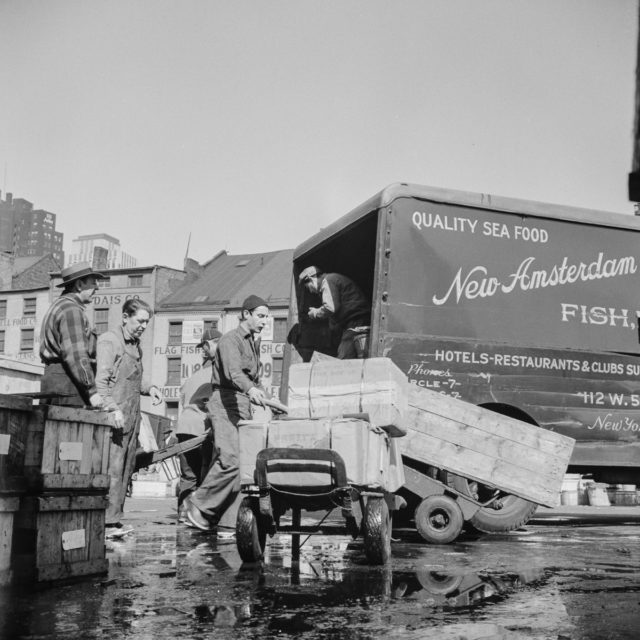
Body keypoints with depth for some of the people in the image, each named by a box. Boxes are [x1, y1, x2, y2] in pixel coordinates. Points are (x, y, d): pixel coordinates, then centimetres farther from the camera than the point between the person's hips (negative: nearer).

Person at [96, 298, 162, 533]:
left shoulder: (136, 344, 19)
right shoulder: (109, 341, -7)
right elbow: (101, 380, -14)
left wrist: (149, 388, 8)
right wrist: (113, 409, -22)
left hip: (132, 416, 9)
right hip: (116, 416, -9)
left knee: (126, 468, 9)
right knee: (112, 468, -10)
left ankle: (115, 518, 15)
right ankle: (106, 521, -7)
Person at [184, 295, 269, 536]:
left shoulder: (254, 342, 22)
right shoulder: (230, 340, -7)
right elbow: (233, 372, -26)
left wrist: (266, 399, 18)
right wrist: (250, 389, -43)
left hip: (244, 407, 8)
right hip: (225, 403, -8)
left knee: (242, 465, 0)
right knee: (230, 459, -22)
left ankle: (226, 524, 3)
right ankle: (200, 502, -3)